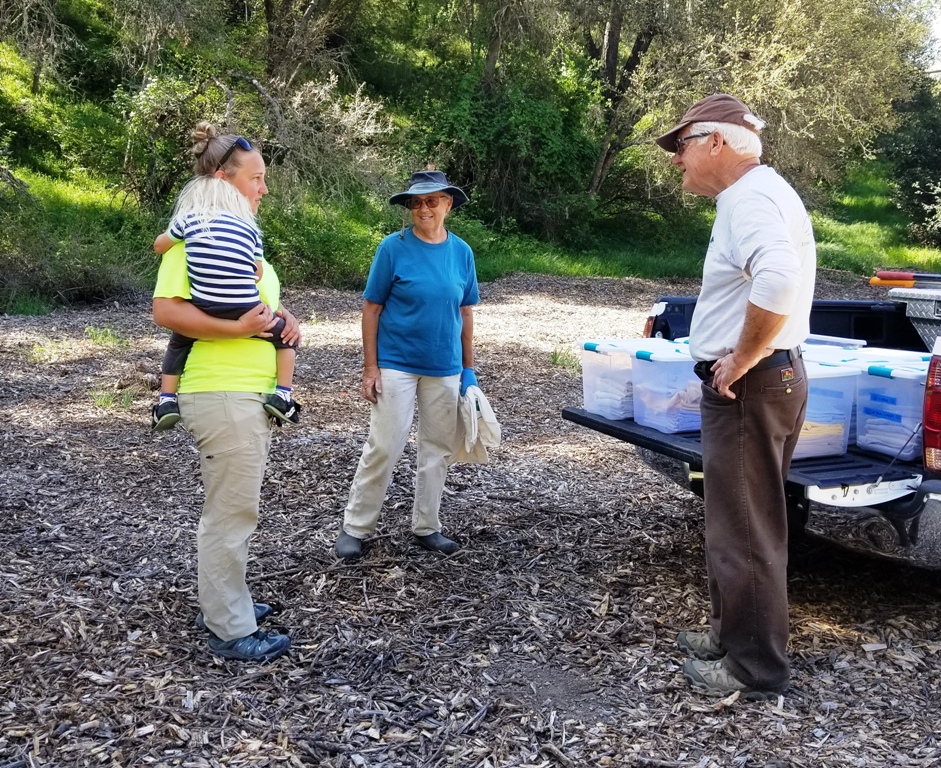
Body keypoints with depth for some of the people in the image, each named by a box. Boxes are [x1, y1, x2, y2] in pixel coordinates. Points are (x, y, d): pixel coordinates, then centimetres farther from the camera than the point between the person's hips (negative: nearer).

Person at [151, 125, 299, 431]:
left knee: (178, 342, 32)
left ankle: (167, 401, 24)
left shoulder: (189, 217, 7)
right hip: (246, 316, -2)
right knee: (286, 336, 23)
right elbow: (257, 274, 8)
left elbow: (160, 245, 21)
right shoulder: (249, 227, 4)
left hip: (203, 315, 2)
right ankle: (282, 395, 9)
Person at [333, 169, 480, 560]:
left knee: (438, 449, 11)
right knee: (384, 447, -2)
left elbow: (465, 313, 9)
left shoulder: (461, 252, 2)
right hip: (396, 364, -4)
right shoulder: (393, 247, -8)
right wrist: (370, 367, -9)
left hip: (445, 368, 4)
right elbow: (371, 309, -6)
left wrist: (468, 368, 9)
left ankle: (426, 526, 26)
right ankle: (355, 526, 14)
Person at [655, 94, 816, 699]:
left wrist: (739, 361, -24)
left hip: (750, 387, -11)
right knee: (740, 522, 20)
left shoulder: (751, 197, -18)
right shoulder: (754, 193, 16)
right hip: (757, 381, 11)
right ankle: (733, 634, 35)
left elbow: (777, 281, -37)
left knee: (746, 530, 0)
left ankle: (756, 669, 14)